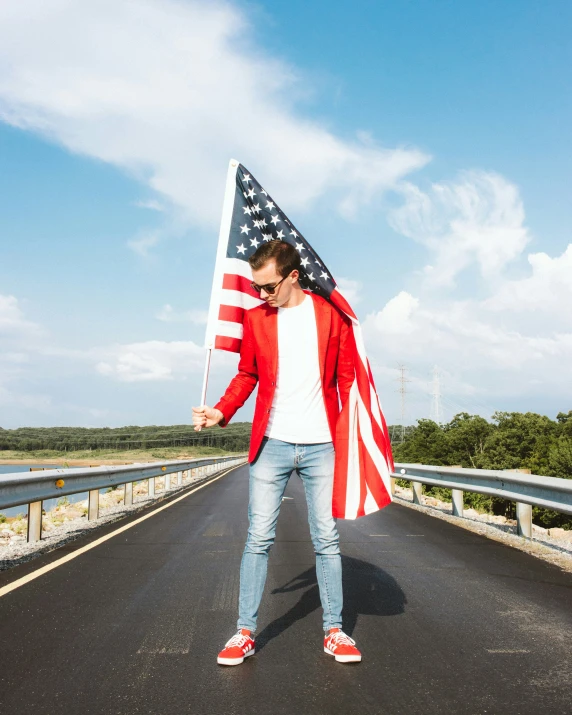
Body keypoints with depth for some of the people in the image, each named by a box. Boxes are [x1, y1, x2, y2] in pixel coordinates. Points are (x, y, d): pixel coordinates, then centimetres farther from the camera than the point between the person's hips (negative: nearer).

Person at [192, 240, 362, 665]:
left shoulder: (330, 313, 1)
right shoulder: (256, 318, 6)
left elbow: (347, 377, 3)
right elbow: (247, 375, 11)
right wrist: (221, 411, -5)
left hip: (321, 445, -1)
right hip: (272, 444, 1)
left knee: (327, 540, 7)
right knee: (258, 539, 3)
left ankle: (334, 631, 20)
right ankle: (245, 633, 15)